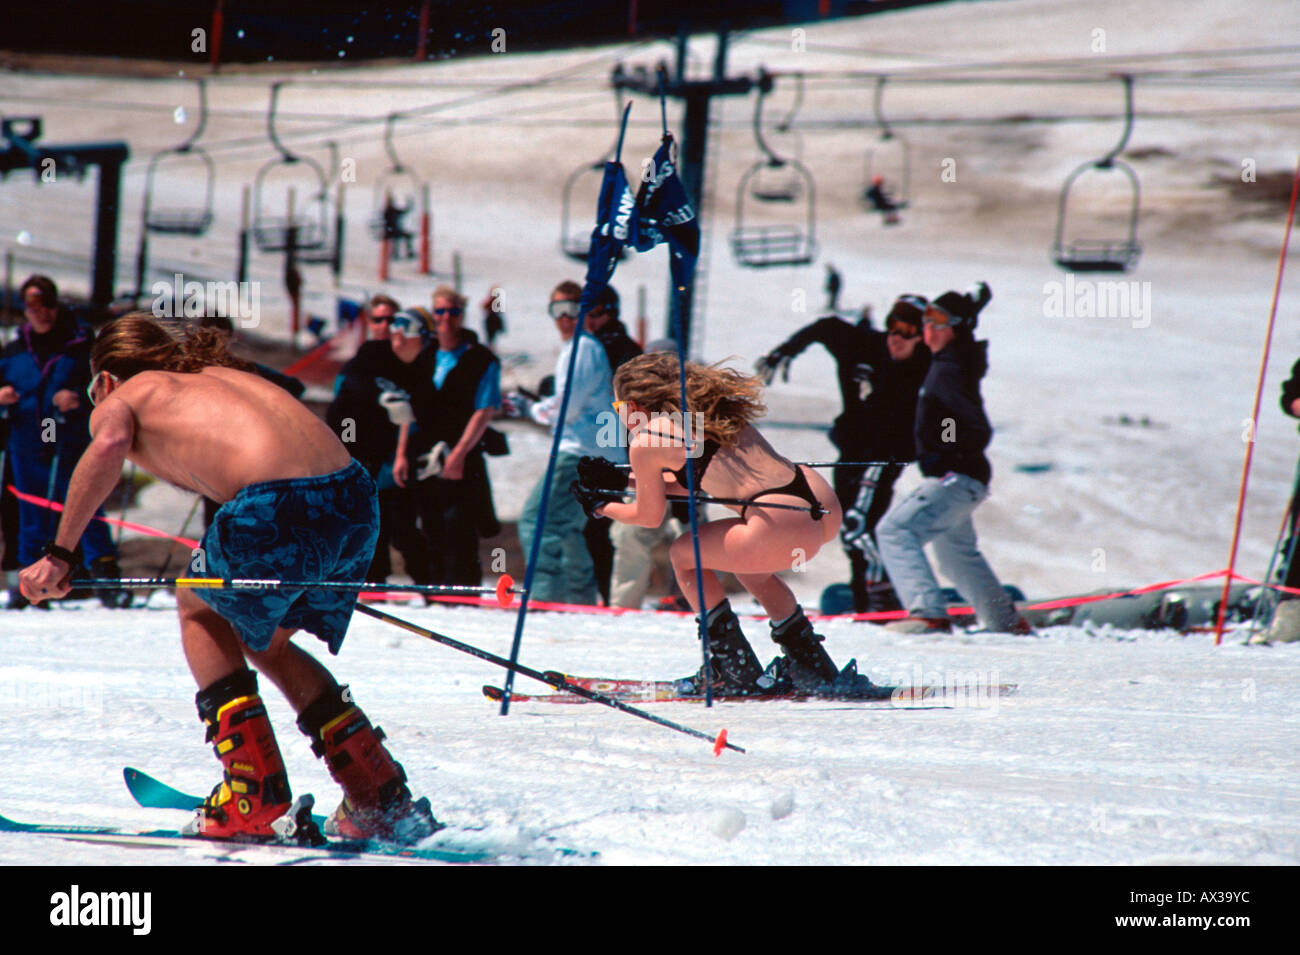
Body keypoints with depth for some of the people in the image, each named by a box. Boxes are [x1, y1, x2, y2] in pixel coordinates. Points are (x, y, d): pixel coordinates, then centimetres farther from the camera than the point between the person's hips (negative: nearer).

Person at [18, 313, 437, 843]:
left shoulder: (119, 398, 17)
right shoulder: (220, 374, 34)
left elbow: (109, 445, -7)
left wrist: (60, 552, -5)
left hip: (279, 514, -6)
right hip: (358, 500, 6)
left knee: (198, 606, 24)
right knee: (265, 640, 29)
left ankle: (255, 799, 16)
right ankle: (383, 800, 25)